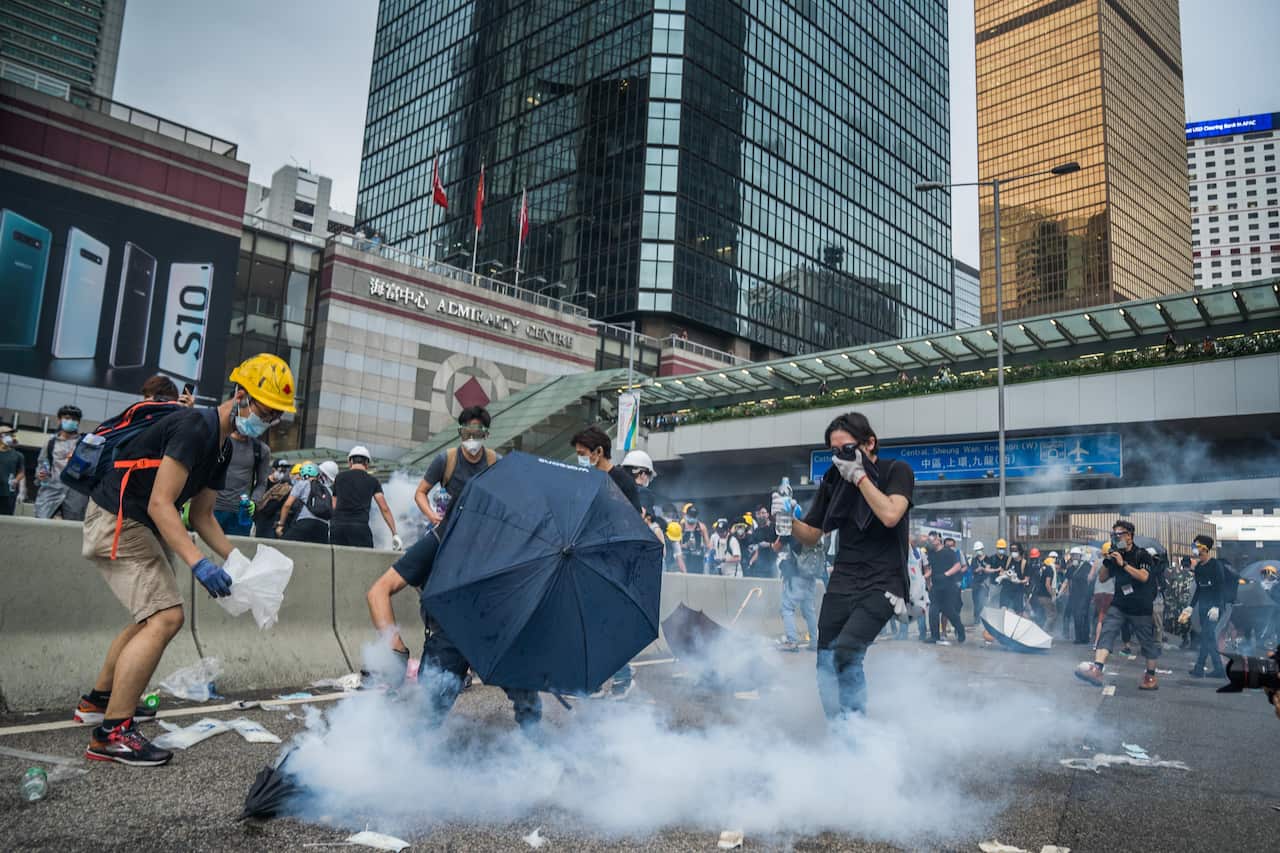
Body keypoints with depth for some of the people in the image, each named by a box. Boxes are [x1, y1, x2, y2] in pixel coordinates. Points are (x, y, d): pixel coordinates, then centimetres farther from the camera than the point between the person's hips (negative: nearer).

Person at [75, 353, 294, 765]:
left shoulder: (222, 445, 10)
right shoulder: (196, 427, -21)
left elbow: (201, 516, 13)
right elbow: (160, 504, -26)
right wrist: (198, 563, -34)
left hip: (141, 527, 11)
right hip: (118, 522, -11)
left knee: (153, 618, 22)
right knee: (166, 618, -18)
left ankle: (98, 700, 37)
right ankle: (111, 733, -12)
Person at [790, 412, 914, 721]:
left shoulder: (897, 471, -3)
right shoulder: (833, 481, 7)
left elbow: (890, 515, -21)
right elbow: (811, 536, 11)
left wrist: (859, 475, -14)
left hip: (882, 585, -5)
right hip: (842, 582, 5)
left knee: (846, 651, -23)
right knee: (827, 663, 2)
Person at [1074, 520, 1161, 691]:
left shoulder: (1142, 555, -5)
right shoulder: (1116, 556, 11)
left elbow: (1144, 576, -20)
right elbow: (1102, 578, 14)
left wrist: (1123, 563, -22)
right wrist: (1106, 561, -2)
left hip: (1141, 608, -4)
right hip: (1119, 605, 4)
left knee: (1148, 642, 8)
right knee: (1107, 632, -16)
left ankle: (1150, 676, 29)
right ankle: (1096, 670, -29)